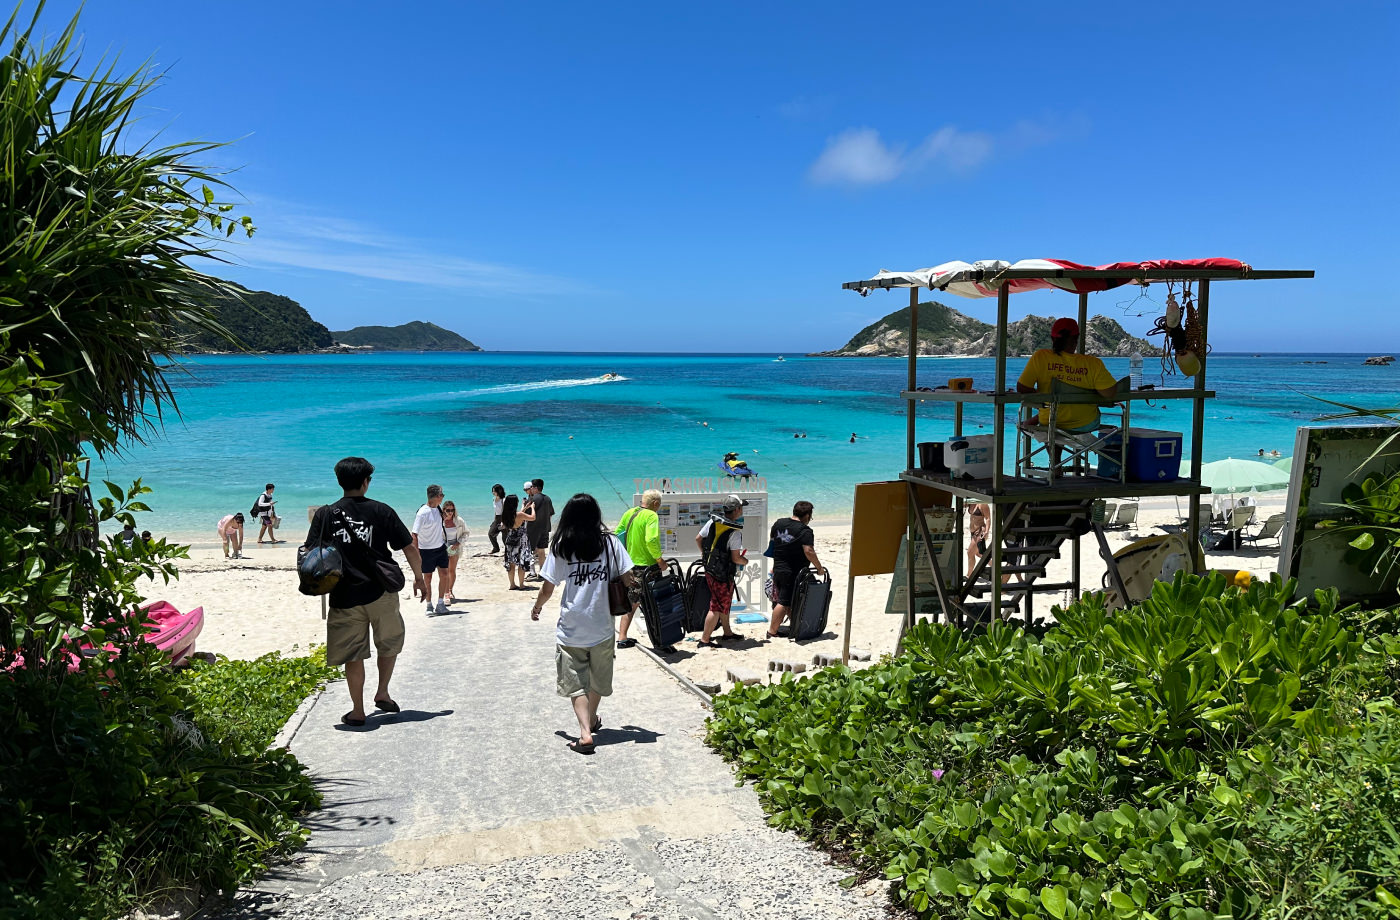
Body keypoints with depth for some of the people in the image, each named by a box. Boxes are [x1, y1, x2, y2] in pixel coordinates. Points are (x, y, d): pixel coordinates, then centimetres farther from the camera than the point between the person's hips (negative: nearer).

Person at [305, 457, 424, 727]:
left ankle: (357, 712, 15)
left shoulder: (325, 514, 0)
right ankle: (382, 693, 19)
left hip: (345, 596, 1)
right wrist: (419, 577, 12)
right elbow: (409, 548, -1)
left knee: (353, 655, 9)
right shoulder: (381, 511, -2)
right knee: (390, 644, 23)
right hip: (382, 593, 0)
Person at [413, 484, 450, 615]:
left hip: (440, 547, 7)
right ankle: (429, 606, 15)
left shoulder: (436, 508, 1)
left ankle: (440, 603, 13)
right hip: (426, 550, -7)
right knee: (428, 577, 4)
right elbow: (414, 535, -22)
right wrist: (417, 554, -25)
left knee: (444, 574, 4)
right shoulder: (422, 513, -22)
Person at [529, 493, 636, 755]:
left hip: (570, 629, -2)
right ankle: (592, 719, 41)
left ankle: (585, 732, -10)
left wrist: (537, 607, 16)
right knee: (598, 678, 22)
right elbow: (628, 578, -5)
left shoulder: (559, 546, -5)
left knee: (575, 683, 4)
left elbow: (547, 588, -3)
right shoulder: (610, 542, -3)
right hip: (602, 627, 2)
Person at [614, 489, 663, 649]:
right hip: (648, 566, -7)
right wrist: (660, 559, -17)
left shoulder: (629, 513, 7)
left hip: (630, 565, 7)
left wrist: (624, 556, 19)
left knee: (631, 603, 16)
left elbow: (617, 534, 11)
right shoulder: (651, 516, -15)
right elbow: (651, 540, -27)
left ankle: (622, 637, 15)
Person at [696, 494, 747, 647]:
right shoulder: (735, 532, -22)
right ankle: (704, 640, 5)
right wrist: (745, 561, 1)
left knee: (725, 602, 24)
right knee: (717, 607, 0)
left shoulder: (712, 521, -1)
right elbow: (736, 558, -21)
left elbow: (698, 539, 9)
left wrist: (705, 554, 26)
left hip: (709, 569, 8)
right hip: (723, 574, -8)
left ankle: (728, 633, 37)